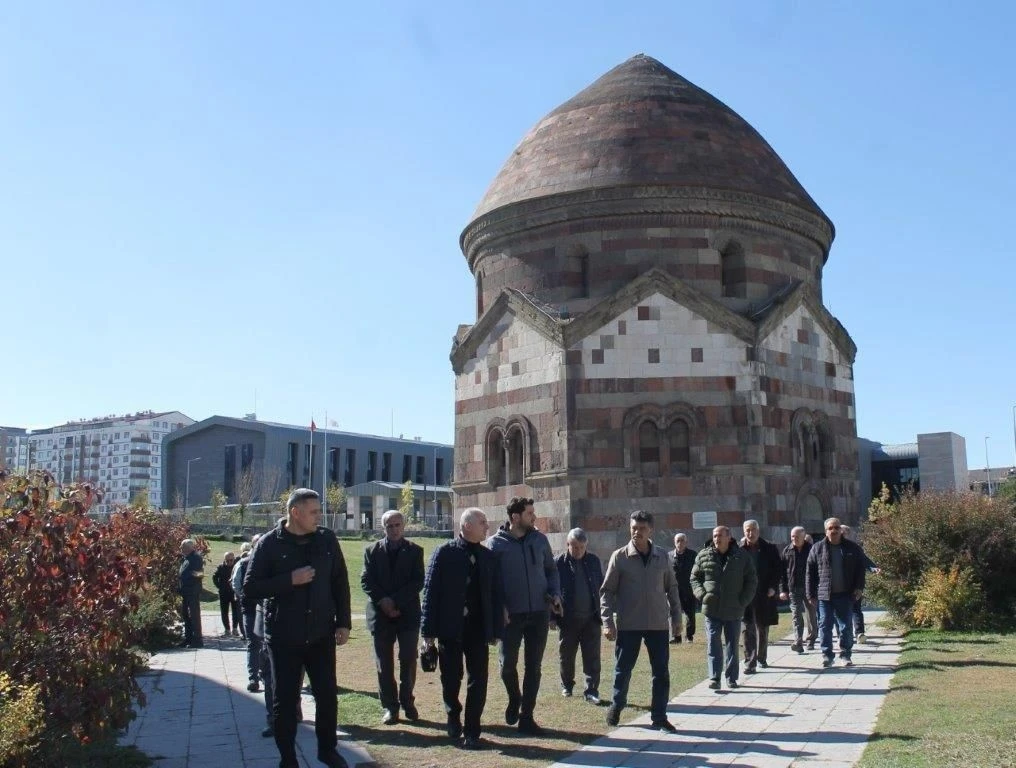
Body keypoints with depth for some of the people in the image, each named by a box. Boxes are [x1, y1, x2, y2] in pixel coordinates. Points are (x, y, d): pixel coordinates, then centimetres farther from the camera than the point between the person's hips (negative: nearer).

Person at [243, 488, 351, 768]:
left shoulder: (327, 540, 1)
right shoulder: (270, 543, -7)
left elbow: (340, 583, 8)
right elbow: (250, 589, -10)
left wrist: (343, 622, 4)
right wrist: (290, 580, -19)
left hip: (321, 634, 2)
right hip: (284, 637, -2)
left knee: (327, 694, 9)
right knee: (285, 700, 6)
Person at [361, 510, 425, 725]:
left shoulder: (414, 551, 4)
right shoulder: (372, 551, 7)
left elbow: (418, 582, -3)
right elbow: (366, 580, 2)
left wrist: (396, 601, -12)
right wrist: (382, 601, -12)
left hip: (408, 612, 0)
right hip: (380, 613, 1)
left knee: (408, 660, 1)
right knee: (384, 663, 3)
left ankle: (407, 701, 15)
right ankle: (390, 706, 10)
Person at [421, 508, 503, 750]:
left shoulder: (488, 557, 6)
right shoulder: (444, 553, -5)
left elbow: (495, 594, 8)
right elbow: (430, 592, -6)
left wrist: (496, 630, 3)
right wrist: (429, 630, -9)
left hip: (478, 629, 3)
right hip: (450, 628, -2)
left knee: (477, 681, 2)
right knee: (451, 678, 9)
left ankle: (472, 731, 13)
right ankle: (454, 718, 34)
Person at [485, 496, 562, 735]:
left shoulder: (540, 540, 4)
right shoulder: (496, 543, -5)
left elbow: (551, 570, 14)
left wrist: (555, 594, -1)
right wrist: (499, 606, -14)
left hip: (539, 613, 3)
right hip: (511, 614, -2)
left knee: (533, 667, 6)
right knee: (507, 664, 1)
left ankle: (526, 716, 17)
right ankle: (514, 699, 31)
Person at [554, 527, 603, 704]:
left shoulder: (593, 561, 4)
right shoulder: (559, 563, -6)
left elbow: (601, 587, 10)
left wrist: (601, 612, 7)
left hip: (591, 618, 2)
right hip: (568, 618, -1)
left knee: (592, 657, 0)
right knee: (566, 656, 12)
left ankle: (591, 691, 6)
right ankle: (567, 685, 31)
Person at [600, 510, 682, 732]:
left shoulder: (662, 555, 4)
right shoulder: (619, 556, -4)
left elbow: (671, 587, 11)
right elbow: (607, 591, -2)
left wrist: (676, 616, 8)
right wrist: (607, 622, -10)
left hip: (658, 624, 2)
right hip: (628, 625, -2)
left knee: (661, 672, 3)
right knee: (623, 669, 7)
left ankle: (659, 716, 14)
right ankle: (616, 706, 28)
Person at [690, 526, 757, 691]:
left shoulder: (741, 557, 0)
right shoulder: (703, 556, 1)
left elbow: (751, 581, 5)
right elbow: (694, 578, 8)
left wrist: (743, 601, -5)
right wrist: (702, 594, -8)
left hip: (734, 610, 0)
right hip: (712, 609, 0)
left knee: (732, 645, 10)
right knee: (713, 644, -4)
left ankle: (731, 677, 20)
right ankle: (714, 677, -1)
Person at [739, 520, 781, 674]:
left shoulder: (769, 549, 2)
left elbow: (777, 569, 3)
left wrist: (773, 587, -7)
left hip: (764, 595, 1)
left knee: (763, 629, 13)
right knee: (748, 629, -4)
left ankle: (761, 658, 29)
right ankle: (750, 663, -2)